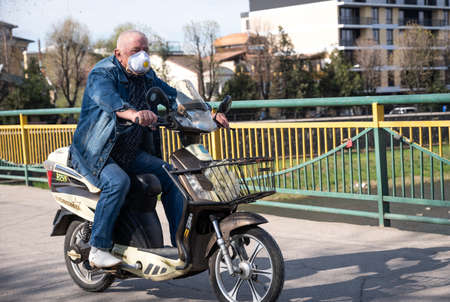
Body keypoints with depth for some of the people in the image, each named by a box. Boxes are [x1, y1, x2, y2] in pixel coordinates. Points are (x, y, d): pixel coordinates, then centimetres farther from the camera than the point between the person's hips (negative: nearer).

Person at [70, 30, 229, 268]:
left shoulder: (147, 76, 9)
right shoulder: (102, 74, -15)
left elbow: (173, 96, 7)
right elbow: (108, 98, -37)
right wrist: (133, 113, -60)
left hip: (131, 152, 7)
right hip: (96, 153, -7)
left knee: (171, 175, -5)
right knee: (118, 181, -34)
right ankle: (98, 249, -24)